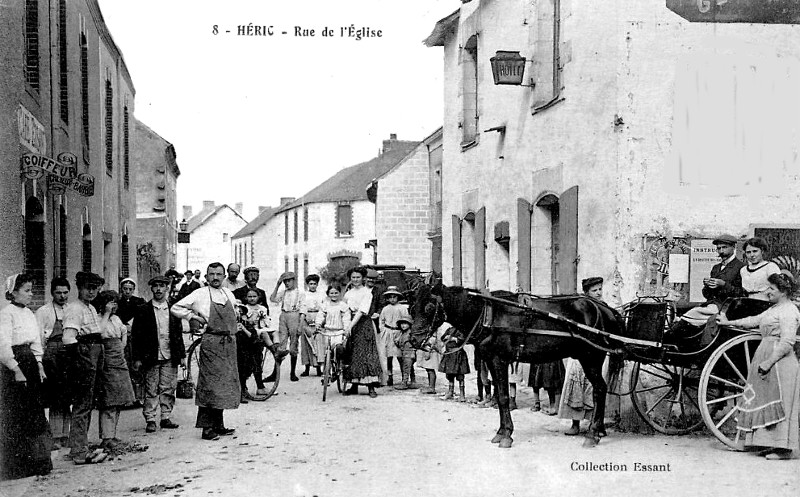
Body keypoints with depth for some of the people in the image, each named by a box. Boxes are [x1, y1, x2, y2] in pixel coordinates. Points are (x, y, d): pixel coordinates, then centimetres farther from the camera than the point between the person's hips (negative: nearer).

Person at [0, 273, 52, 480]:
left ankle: (35, 462, 14)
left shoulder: (29, 313, 14)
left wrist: (39, 366, 9)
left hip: (30, 363, 8)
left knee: (34, 413, 7)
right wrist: (17, 370, -17)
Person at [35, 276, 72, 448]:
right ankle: (56, 437, -1)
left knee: (68, 401, 6)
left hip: (70, 356, 4)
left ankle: (65, 435, 12)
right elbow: (38, 337, -4)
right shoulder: (43, 311, 2)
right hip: (53, 355, -4)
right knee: (56, 401, -5)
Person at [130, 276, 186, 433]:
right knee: (151, 390, 1)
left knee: (168, 389, 5)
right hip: (151, 358, -2)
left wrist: (182, 355, 10)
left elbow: (179, 334, 13)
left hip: (170, 357, 3)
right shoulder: (143, 310, 1)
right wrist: (137, 358, -5)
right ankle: (150, 420, 7)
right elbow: (136, 335, 0)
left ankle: (166, 418, 14)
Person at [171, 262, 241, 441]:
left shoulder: (229, 294, 14)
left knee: (226, 385, 9)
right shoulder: (200, 294, -3)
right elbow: (175, 308, 0)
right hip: (211, 343, -6)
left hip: (229, 344, 6)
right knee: (210, 385, -8)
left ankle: (218, 425, 18)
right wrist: (194, 317, -6)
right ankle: (207, 428, -5)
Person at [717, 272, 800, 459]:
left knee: (780, 405, -7)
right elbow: (755, 320, 29)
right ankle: (775, 444, 15)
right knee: (766, 403, 10)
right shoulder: (774, 309, 17)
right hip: (767, 360, 10)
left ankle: (784, 448, -4)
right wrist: (729, 322, 31)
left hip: (780, 363, -10)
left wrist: (769, 362, -22)